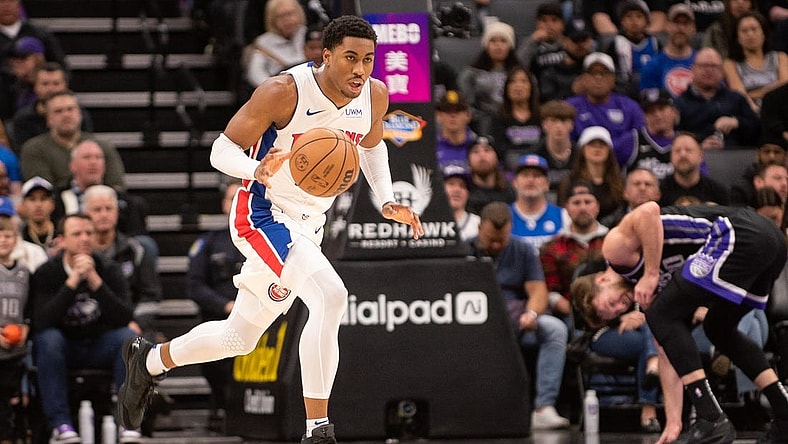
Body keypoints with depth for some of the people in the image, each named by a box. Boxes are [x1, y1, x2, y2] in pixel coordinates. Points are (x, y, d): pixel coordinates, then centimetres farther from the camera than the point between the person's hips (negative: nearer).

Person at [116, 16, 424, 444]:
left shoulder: (374, 96, -5)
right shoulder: (284, 91, -23)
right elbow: (222, 151, -18)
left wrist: (386, 201, 4)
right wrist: (257, 170, -39)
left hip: (308, 226, 7)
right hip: (262, 214, -7)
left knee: (240, 337, 17)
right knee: (330, 295, -30)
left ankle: (149, 360, 43)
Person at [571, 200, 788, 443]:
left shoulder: (615, 247, 5)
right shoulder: (657, 293, 27)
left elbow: (649, 212, -15)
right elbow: (668, 356, 27)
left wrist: (651, 274, -7)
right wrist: (673, 422, 26)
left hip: (741, 235, -10)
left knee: (662, 316, -2)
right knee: (719, 330, 29)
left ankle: (712, 421, -7)